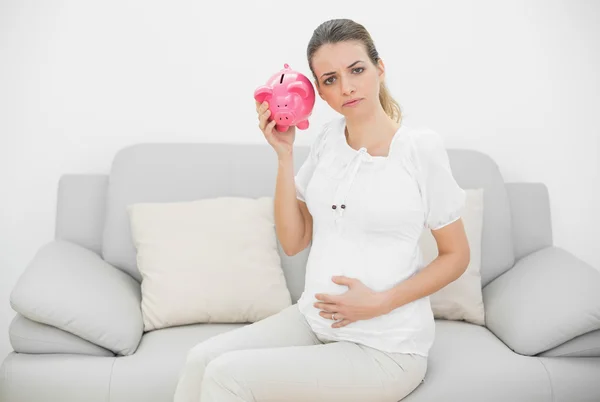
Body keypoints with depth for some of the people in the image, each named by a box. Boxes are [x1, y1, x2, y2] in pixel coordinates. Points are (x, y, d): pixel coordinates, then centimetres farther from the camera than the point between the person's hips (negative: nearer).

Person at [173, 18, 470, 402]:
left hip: (385, 348, -5)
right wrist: (284, 154, -7)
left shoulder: (421, 147, -12)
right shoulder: (329, 137, 3)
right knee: (202, 359, -10)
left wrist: (380, 302, -15)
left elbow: (456, 255, -4)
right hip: (313, 320, 5)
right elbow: (292, 241, 3)